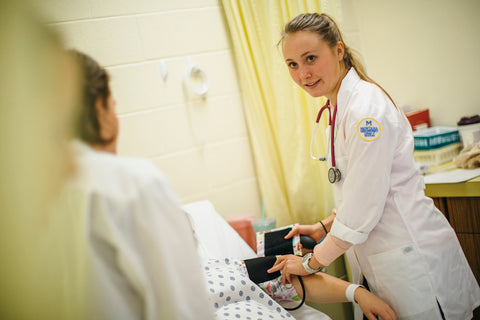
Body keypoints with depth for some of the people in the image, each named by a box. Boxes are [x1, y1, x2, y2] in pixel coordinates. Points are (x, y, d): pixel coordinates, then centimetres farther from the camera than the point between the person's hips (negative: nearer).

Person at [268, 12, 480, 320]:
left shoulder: (366, 108, -21)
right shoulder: (342, 105, 9)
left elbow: (363, 207, -21)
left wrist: (311, 262, -11)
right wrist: (325, 227, 10)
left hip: (412, 257, -9)